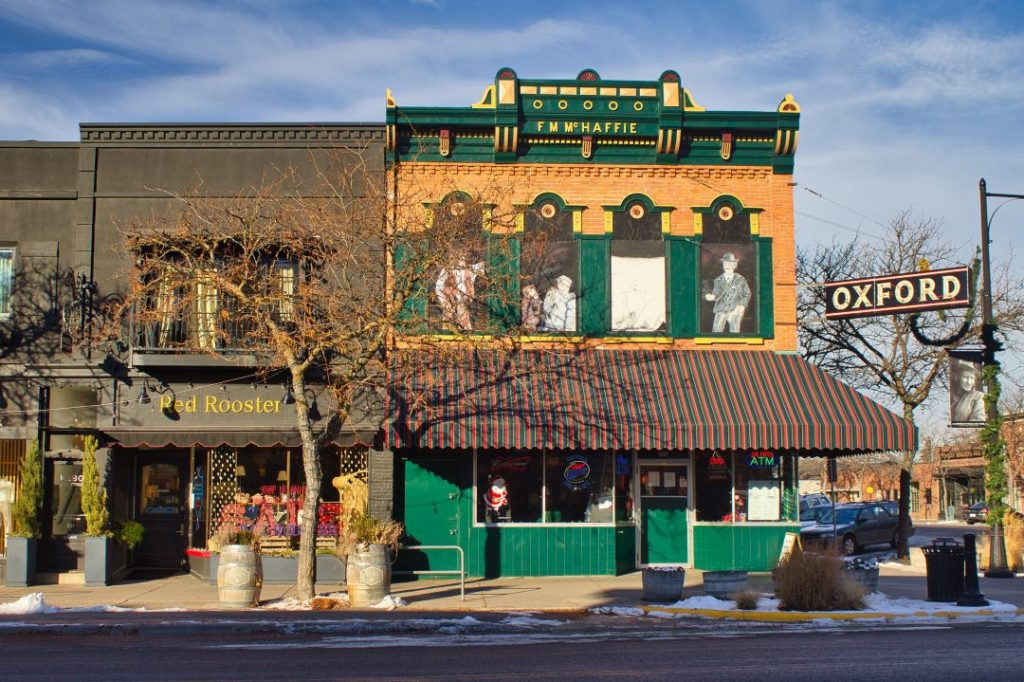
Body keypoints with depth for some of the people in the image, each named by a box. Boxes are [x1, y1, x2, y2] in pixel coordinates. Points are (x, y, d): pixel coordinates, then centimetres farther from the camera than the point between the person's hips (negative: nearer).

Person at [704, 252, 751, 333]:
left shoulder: (740, 280, 5)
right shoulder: (718, 280, 7)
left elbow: (747, 294, 15)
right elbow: (717, 293, -7)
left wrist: (743, 305, -1)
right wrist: (712, 296, -30)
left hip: (735, 311, -1)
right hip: (721, 311, 1)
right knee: (716, 335, -6)